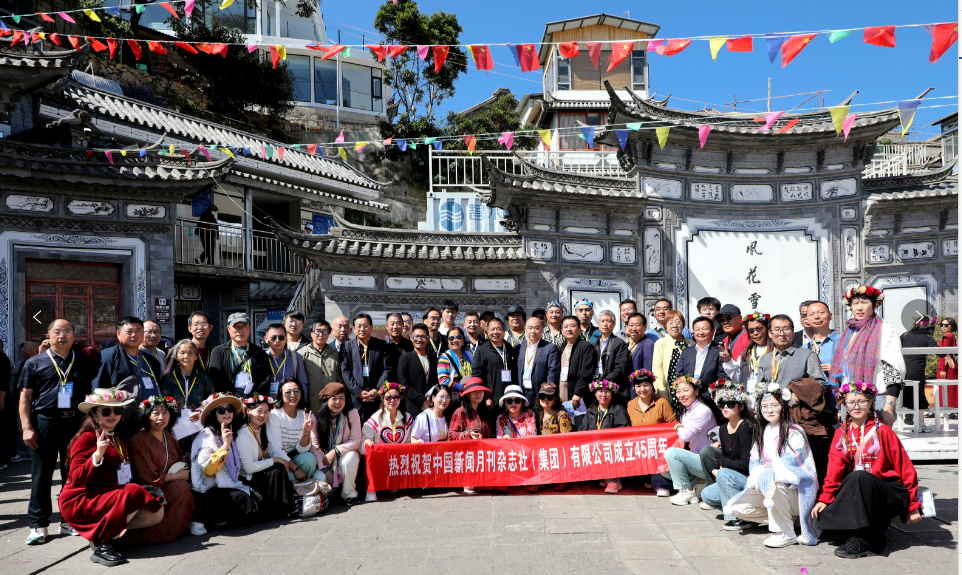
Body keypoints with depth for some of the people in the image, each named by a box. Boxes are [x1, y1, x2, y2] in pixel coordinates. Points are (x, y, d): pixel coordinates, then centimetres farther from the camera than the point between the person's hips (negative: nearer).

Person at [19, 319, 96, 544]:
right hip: (44, 423, -1)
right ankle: (38, 525, 14)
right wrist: (27, 427, -5)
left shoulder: (85, 362, 10)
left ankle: (70, 521, 19)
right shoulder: (35, 363, 6)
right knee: (41, 475, 4)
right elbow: (25, 397, 4)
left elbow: (93, 393, 12)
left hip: (76, 423, 2)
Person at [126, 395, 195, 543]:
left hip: (170, 486, 8)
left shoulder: (168, 436, 12)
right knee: (182, 487, -30)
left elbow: (181, 459, 23)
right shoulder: (138, 441, -12)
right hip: (149, 491, -8)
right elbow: (148, 477, -16)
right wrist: (177, 476, -10)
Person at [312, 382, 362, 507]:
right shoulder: (317, 417, -9)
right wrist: (326, 469, -17)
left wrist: (336, 451, -24)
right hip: (324, 459, 1)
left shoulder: (352, 414, -10)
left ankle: (349, 493, -13)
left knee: (350, 458, -35)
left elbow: (356, 441, -11)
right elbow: (315, 445, -10)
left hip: (345, 453, -1)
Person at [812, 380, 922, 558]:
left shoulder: (883, 431, -4)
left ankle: (864, 540, -28)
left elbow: (905, 468, -3)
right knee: (824, 516, -19)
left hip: (890, 494, -4)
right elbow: (835, 469, 3)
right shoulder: (841, 433, 8)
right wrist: (825, 498, -8)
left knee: (859, 477, -36)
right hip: (857, 492, 4)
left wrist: (913, 505, -4)